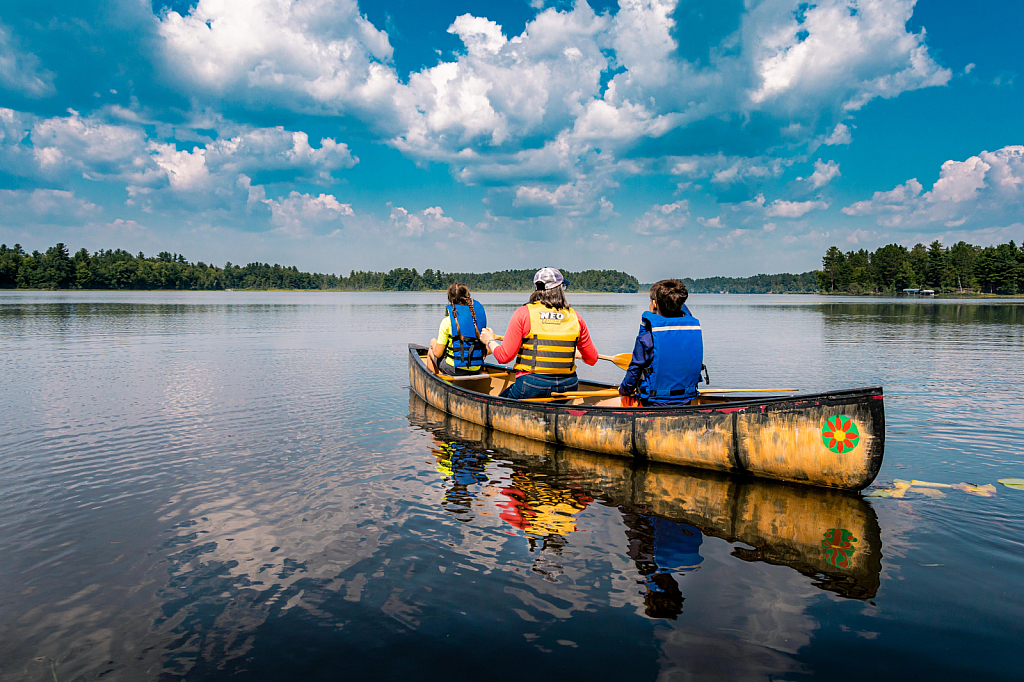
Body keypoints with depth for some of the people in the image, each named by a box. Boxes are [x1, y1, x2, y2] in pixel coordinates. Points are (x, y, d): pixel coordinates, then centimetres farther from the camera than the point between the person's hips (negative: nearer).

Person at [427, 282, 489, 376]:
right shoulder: (479, 315, -1)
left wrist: (433, 343, 12)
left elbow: (437, 354, -10)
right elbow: (487, 350, 2)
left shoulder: (447, 321, -13)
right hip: (476, 370, 5)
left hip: (455, 369, -5)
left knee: (430, 352, 27)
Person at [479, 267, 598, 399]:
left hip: (531, 388, -3)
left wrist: (490, 341, 15)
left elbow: (504, 356, -5)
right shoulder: (574, 317, 6)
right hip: (568, 388, 3)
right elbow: (592, 359, 12)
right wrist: (578, 354, 35)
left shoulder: (523, 313, -3)